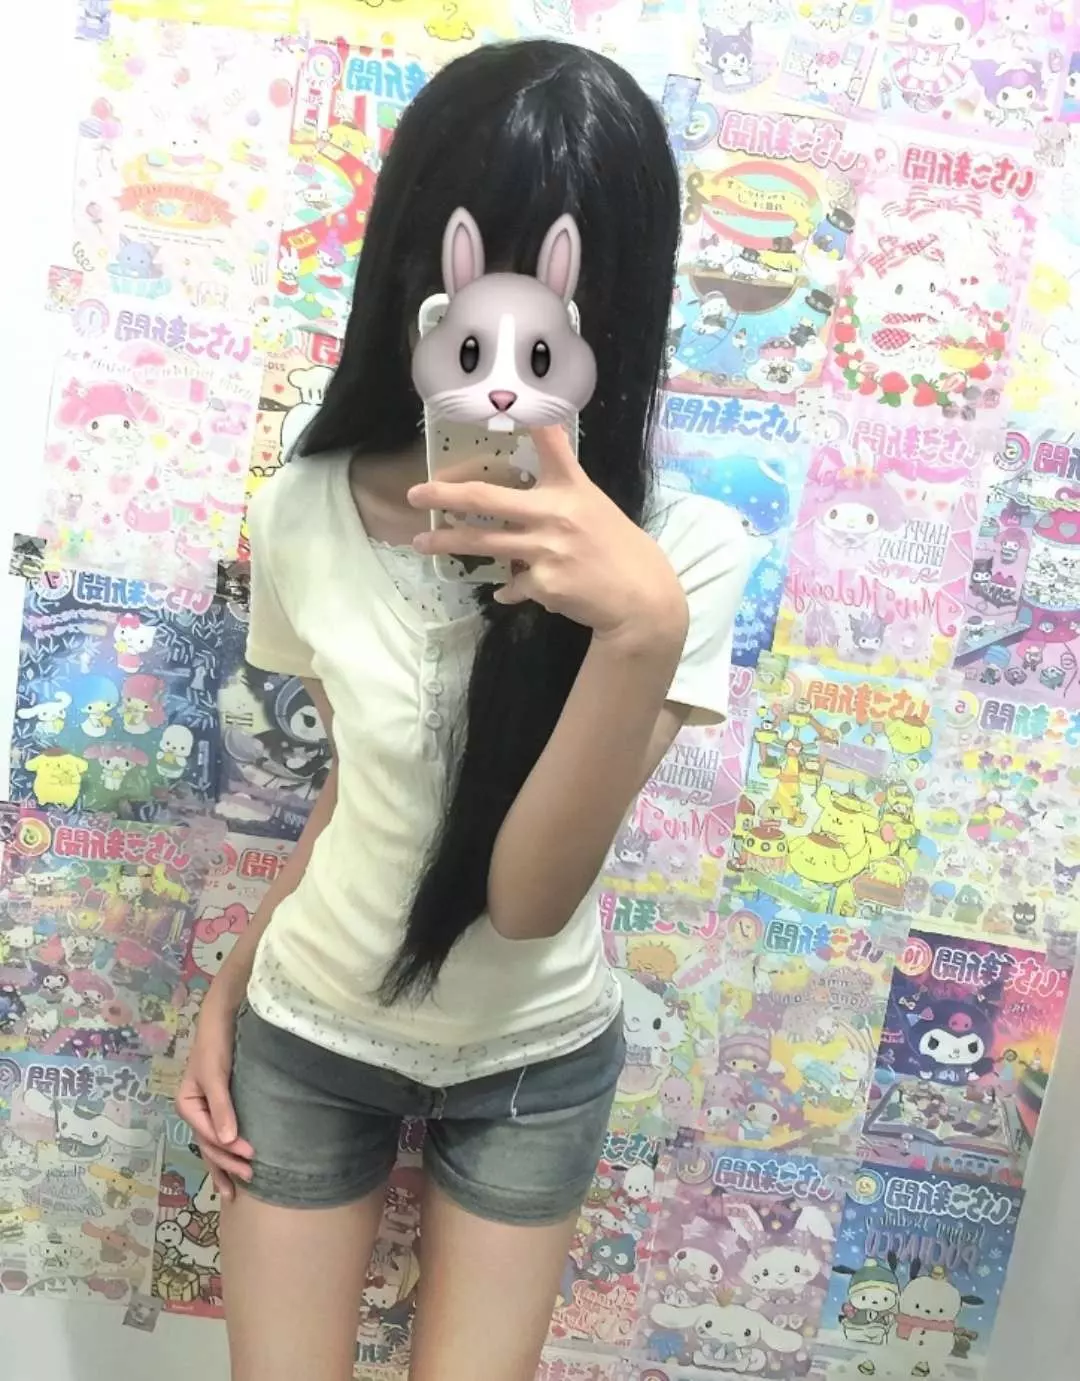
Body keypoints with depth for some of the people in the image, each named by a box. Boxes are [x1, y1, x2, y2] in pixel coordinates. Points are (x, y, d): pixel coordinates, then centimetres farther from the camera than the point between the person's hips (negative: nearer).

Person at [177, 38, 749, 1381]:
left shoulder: (681, 549, -21)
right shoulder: (306, 515, -14)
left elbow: (530, 893, -26)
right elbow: (361, 782, 1)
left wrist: (644, 625, -39)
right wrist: (231, 990, 4)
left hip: (535, 1063, -1)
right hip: (307, 1033, 2)